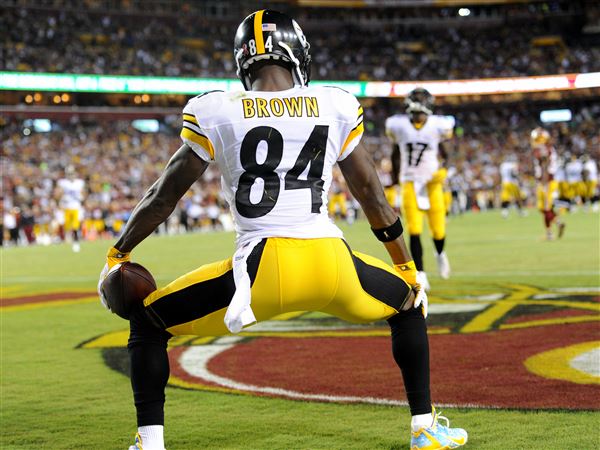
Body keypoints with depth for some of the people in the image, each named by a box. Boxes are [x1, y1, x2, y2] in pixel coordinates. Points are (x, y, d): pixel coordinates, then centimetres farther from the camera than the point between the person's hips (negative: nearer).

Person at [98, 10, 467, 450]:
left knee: (147, 321, 20)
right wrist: (408, 268, 28)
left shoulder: (215, 113, 6)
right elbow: (371, 194, 16)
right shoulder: (337, 107, 10)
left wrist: (117, 256, 27)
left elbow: (164, 196, 13)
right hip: (331, 266, 2)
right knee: (409, 304, 32)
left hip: (260, 271, -2)